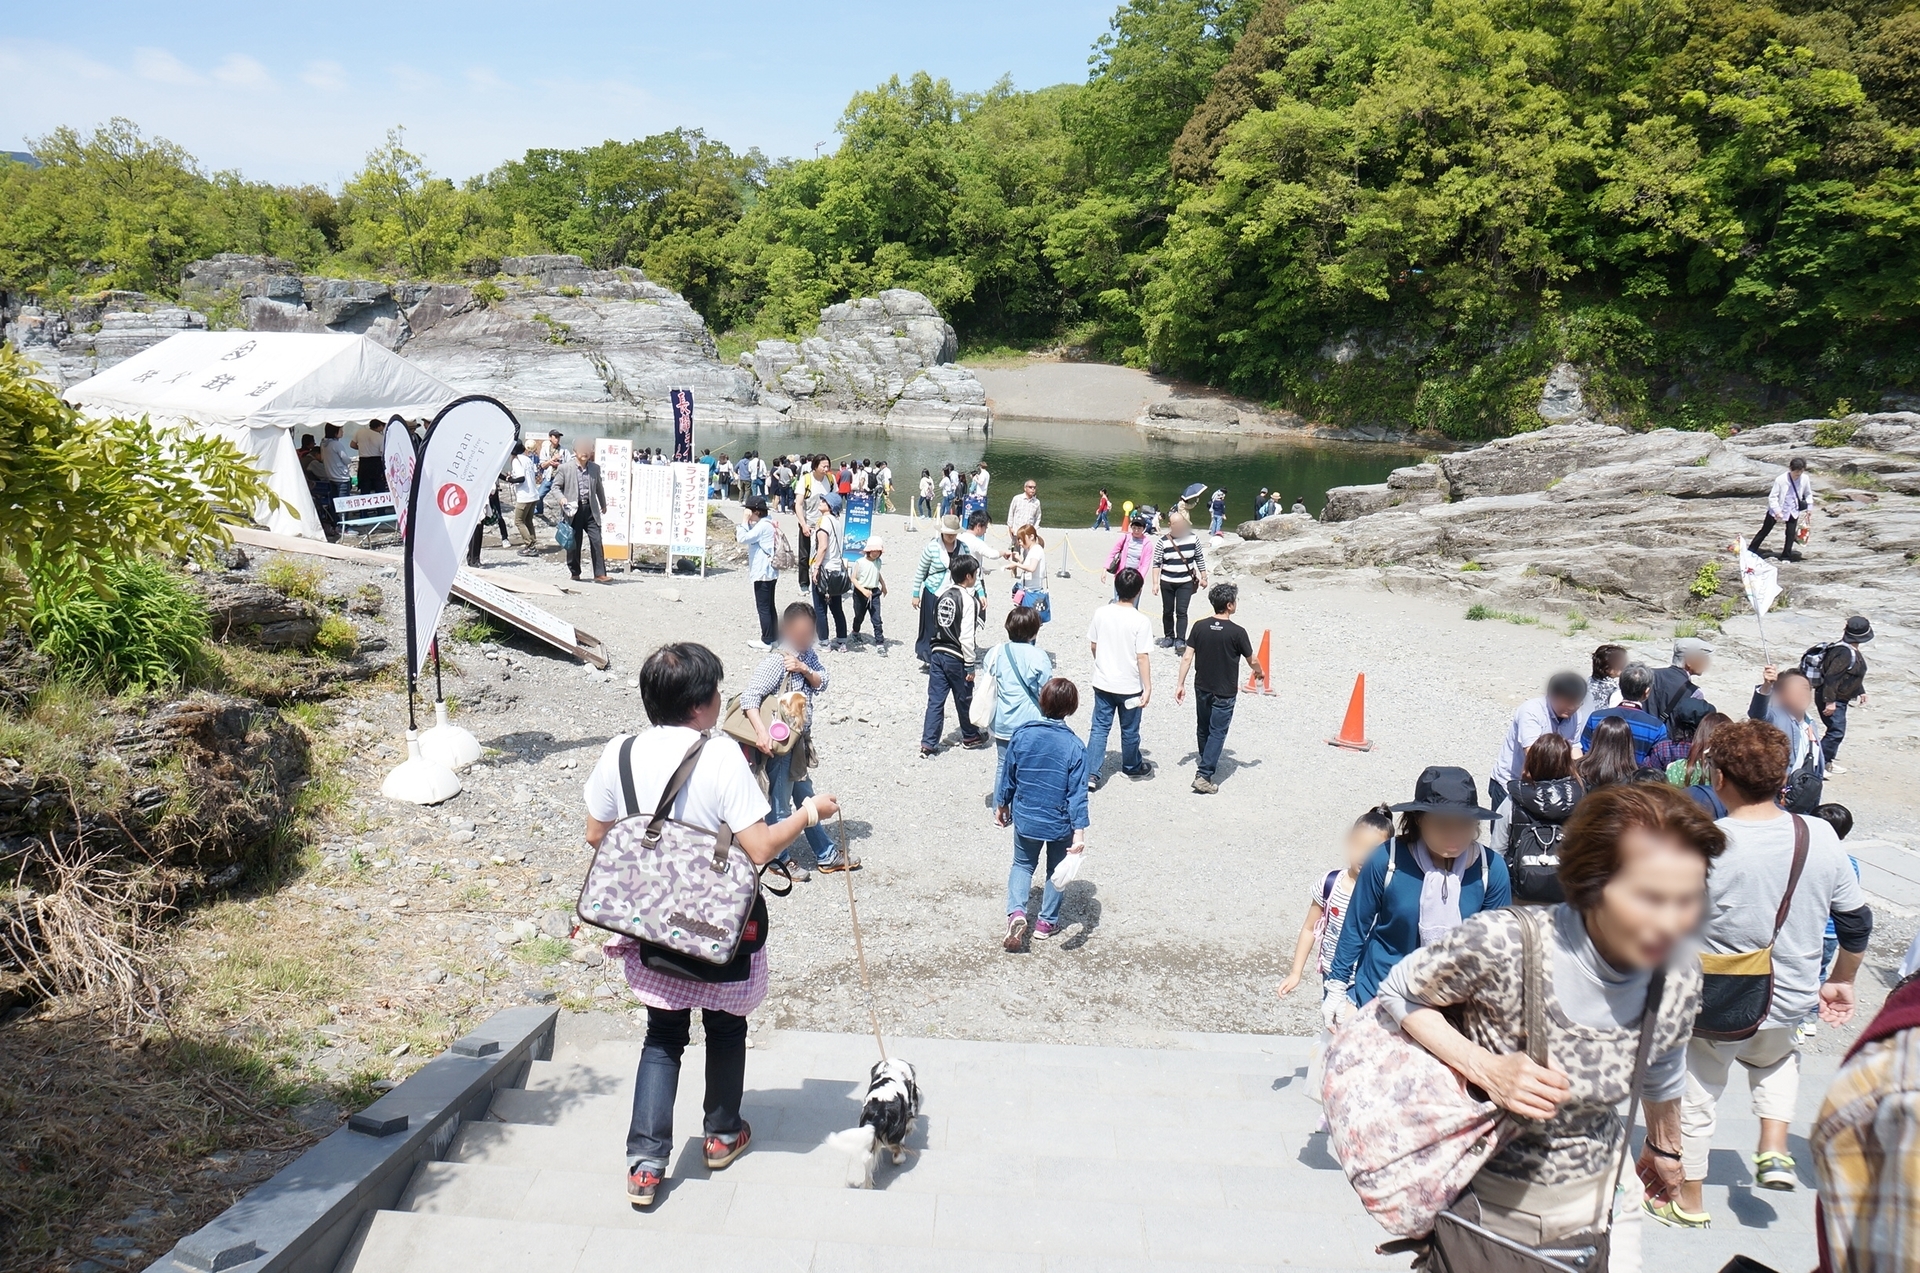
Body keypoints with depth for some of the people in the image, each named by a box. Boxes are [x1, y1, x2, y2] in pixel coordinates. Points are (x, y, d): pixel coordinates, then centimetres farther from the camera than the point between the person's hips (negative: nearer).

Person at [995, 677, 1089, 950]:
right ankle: (1047, 922, 30)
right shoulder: (1074, 746, -17)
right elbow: (1077, 793, -17)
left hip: (1024, 819, 2)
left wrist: (1001, 804, 15)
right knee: (1056, 871, 21)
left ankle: (1016, 912, 0)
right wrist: (1080, 831, -14)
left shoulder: (1021, 734, -11)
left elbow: (1007, 775, -1)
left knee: (1022, 865, 22)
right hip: (1060, 824, -2)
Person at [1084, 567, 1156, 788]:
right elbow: (1142, 657, -18)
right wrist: (1147, 687, -11)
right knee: (1129, 730, 17)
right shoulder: (1141, 621, -20)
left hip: (1102, 682, 3)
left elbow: (1093, 645, 3)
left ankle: (1090, 773, 3)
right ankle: (1132, 767, 38)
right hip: (1130, 685, -3)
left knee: (1099, 727, 10)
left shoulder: (1101, 613, -8)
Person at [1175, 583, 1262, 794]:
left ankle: (1208, 764, 40)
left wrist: (1181, 684, 5)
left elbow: (1187, 657, -3)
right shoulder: (1237, 632, -15)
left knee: (1203, 729, 20)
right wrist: (1259, 672, 18)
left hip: (1202, 688, 5)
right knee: (1217, 733, 0)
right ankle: (1204, 775, -8)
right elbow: (1251, 661, -4)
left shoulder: (1200, 627, -5)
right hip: (1225, 692, -5)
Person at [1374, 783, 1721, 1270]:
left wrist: (1665, 1147, 25)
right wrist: (1487, 1070, -27)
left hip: (1599, 1198, 4)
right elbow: (1399, 993, -14)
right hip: (1482, 1197, -3)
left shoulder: (1680, 978, -14)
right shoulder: (1501, 942, -30)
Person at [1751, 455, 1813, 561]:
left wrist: (1809, 507, 3)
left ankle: (1786, 556, 14)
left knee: (1791, 533, 0)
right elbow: (1772, 497, -16)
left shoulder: (1805, 479, -9)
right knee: (1765, 531, 6)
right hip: (1777, 511, -3)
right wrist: (1777, 511, -23)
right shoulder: (1781, 479, -21)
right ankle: (1751, 550, 16)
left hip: (1793, 511, 3)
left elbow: (1808, 493, 9)